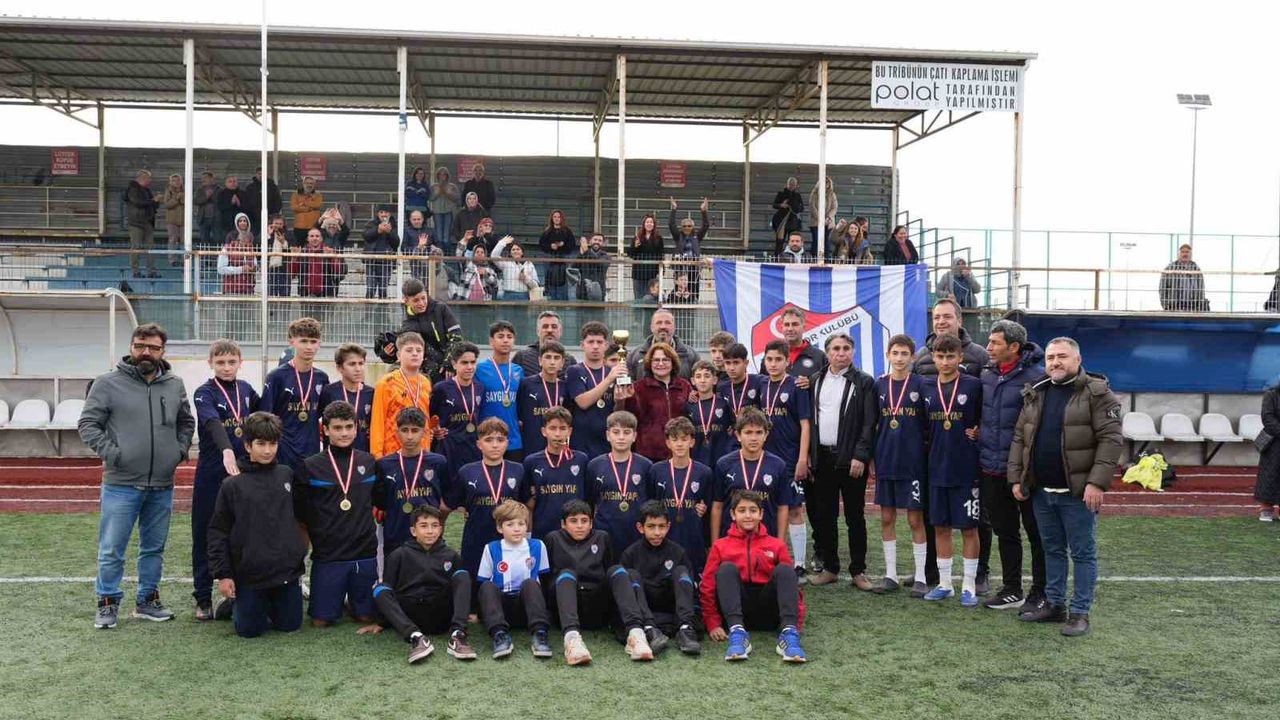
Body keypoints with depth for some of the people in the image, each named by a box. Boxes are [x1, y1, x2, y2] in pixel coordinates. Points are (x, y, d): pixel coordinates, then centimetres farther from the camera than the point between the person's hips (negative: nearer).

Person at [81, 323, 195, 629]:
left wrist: (180, 450, 6)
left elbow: (186, 422, 20)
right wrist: (110, 453, -12)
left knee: (154, 548, 14)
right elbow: (88, 424, -4)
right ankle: (108, 603, 16)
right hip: (121, 485, -4)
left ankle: (148, 600, 26)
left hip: (162, 486, 4)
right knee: (111, 550, 1)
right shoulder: (108, 383, -5)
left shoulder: (175, 385, 8)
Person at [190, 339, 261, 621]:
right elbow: (212, 422, -26)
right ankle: (203, 599, 12)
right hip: (211, 472, -4)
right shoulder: (204, 393, -7)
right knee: (205, 536, 4)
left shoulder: (246, 389, 8)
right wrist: (226, 450, -43)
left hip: (244, 471, 4)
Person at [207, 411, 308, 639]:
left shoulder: (287, 475, 3)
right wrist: (223, 574, -6)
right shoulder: (232, 485, -5)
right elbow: (218, 532, -3)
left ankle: (267, 607, 38)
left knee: (290, 625, 8)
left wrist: (300, 553, 13)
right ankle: (235, 605, 34)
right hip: (249, 574, -2)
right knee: (249, 629, 3)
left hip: (288, 570, 2)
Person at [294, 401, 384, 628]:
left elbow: (383, 502, 14)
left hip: (365, 554, 2)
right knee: (321, 620, 2)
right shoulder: (310, 467, -4)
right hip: (327, 556, -2)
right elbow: (299, 515, 2)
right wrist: (309, 541, 2)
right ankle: (337, 602, 32)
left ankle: (351, 604, 37)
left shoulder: (369, 463, 4)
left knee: (366, 617, 7)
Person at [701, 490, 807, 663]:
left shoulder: (776, 545, 12)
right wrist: (713, 624, -8)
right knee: (727, 568, -22)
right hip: (735, 612, 0)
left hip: (768, 614, 1)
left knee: (784, 569, -19)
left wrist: (797, 622, -6)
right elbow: (708, 587, 5)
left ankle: (789, 632, -37)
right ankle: (737, 633, -40)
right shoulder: (720, 546, 10)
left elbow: (792, 584, 8)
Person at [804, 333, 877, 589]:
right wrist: (808, 454, 5)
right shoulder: (815, 381, 10)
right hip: (821, 457, 4)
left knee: (854, 517, 4)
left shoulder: (864, 383, -2)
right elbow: (808, 419, 12)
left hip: (851, 459, -4)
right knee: (823, 516, 8)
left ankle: (858, 570, 11)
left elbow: (869, 423, -7)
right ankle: (829, 567, 19)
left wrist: (860, 456, -14)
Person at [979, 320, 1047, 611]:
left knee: (1036, 533, 6)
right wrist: (977, 435, 9)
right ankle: (1012, 590, 27)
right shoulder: (986, 375, 8)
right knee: (1005, 532, 16)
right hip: (993, 469, 7)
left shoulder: (1036, 377, -13)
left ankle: (1041, 593, 18)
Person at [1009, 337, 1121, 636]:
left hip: (1077, 492, -6)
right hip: (1041, 491, 6)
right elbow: (1019, 438, 13)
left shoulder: (1097, 393, -8)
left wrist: (1097, 482, -20)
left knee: (1083, 553, 3)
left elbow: (1111, 439, -14)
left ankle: (1080, 613, 11)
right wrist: (1016, 478, 6)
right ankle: (1054, 604, 27)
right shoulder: (1034, 394, 10)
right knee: (1052, 550, 16)